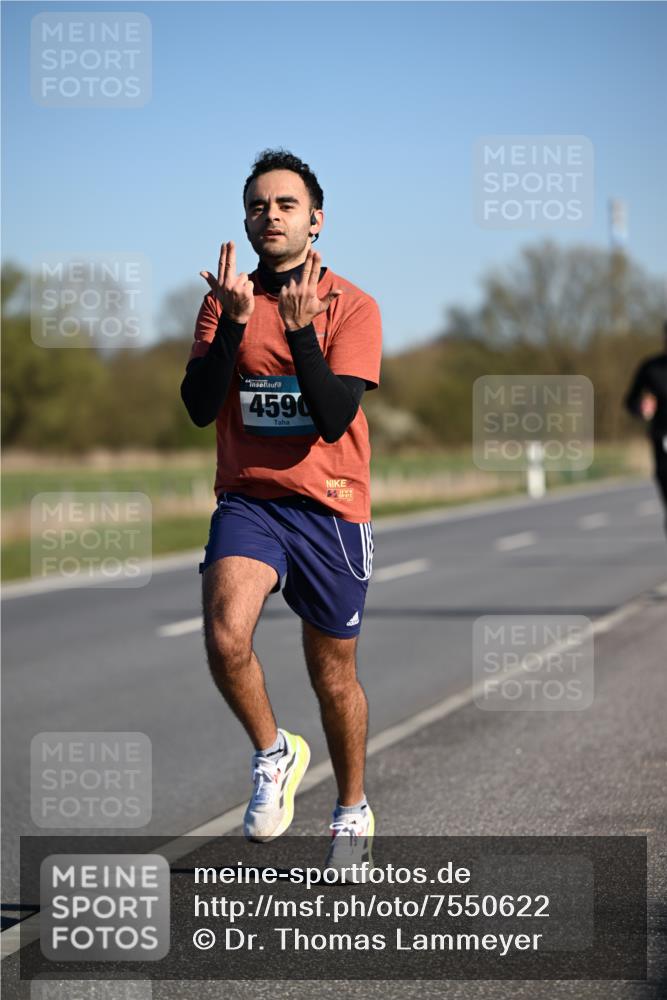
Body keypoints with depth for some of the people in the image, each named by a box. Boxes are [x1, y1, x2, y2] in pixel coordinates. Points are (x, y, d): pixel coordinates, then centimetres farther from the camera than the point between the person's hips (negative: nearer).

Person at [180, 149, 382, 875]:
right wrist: (234, 321, -18)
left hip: (331, 507, -1)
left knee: (333, 676, 9)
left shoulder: (352, 306, -3)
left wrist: (299, 329, -24)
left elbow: (335, 417, -15)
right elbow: (200, 407, -7)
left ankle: (352, 810, 32)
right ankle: (273, 753, 1)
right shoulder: (225, 302, 5)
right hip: (248, 501, 1)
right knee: (225, 635, -26)